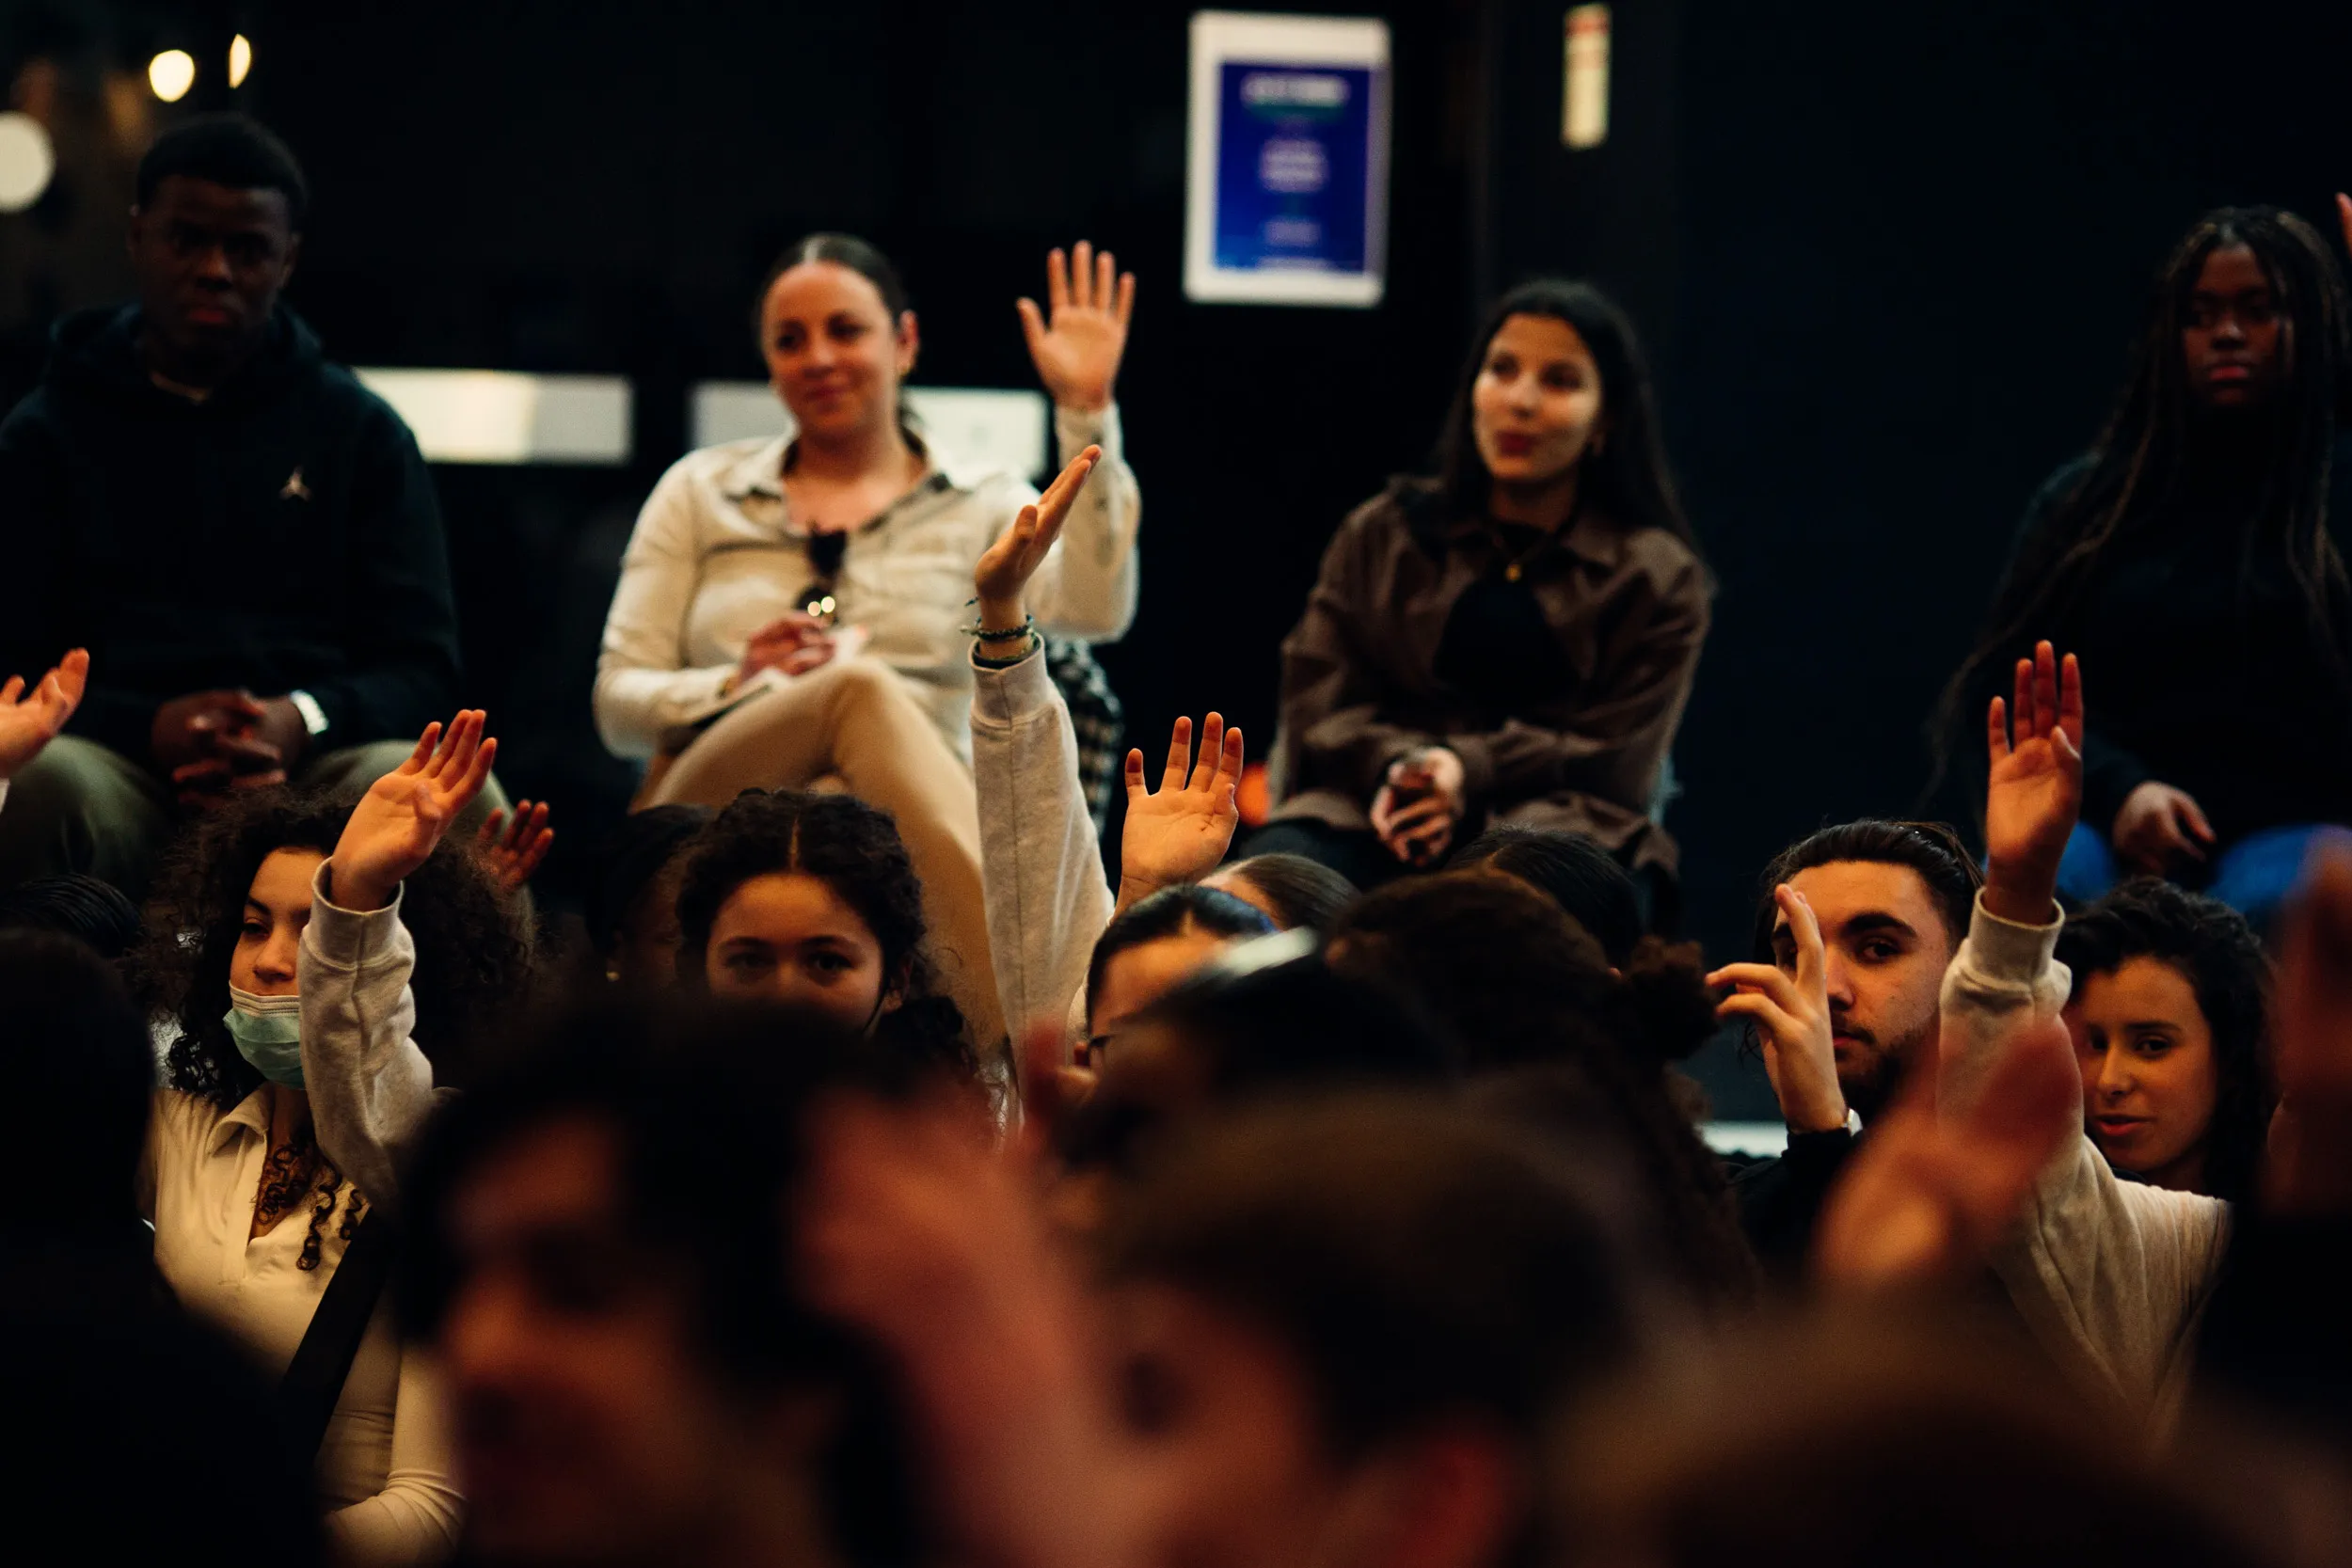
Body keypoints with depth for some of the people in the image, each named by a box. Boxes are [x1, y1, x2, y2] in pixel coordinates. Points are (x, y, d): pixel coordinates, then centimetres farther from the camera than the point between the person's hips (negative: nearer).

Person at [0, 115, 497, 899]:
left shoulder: (361, 432, 19)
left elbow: (421, 667, 13)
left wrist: (305, 720, -12)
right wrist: (149, 728, -14)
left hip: (312, 758, 1)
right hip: (123, 761, 0)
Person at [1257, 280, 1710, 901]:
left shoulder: (1660, 576, 14)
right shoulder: (1382, 534, 21)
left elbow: (1615, 756, 4)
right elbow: (1319, 701, 12)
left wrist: (1468, 769, -14)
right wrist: (1394, 766, -12)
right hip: (1365, 813, 1)